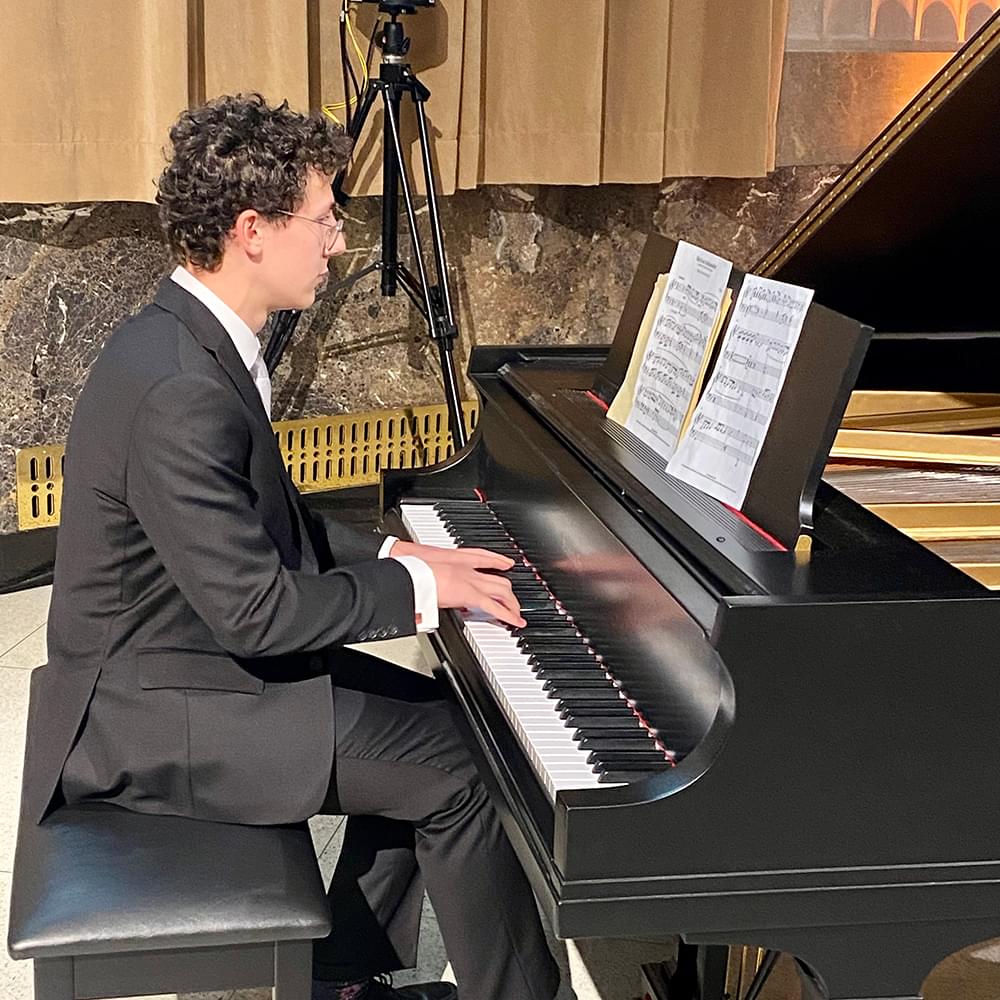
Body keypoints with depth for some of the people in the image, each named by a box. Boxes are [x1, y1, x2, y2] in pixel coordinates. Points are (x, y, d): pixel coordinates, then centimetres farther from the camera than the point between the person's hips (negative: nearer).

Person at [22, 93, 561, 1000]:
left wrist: (394, 555, 4)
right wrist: (417, 589, -16)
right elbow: (255, 609, -27)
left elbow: (265, 521, 15)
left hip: (194, 654, 10)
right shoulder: (181, 391, -29)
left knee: (429, 720, 11)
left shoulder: (196, 339, 3)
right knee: (457, 771, -8)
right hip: (150, 715, -10)